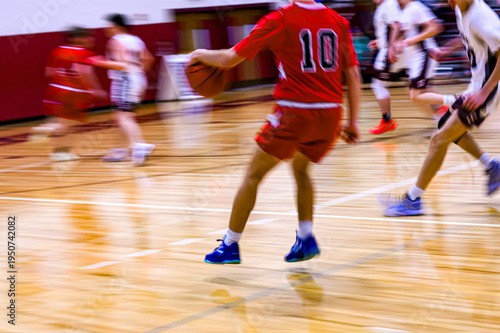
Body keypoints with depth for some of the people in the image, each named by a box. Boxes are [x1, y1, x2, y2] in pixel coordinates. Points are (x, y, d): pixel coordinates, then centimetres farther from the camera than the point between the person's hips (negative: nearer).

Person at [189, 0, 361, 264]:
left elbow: (230, 58, 0)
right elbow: (353, 74, 7)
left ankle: (230, 245, 16)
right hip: (330, 113, 5)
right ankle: (306, 238, 19)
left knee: (254, 175, 12)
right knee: (300, 168, 29)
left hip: (294, 111, -4)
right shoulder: (338, 21, 9)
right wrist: (353, 122, 12)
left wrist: (202, 55, 20)